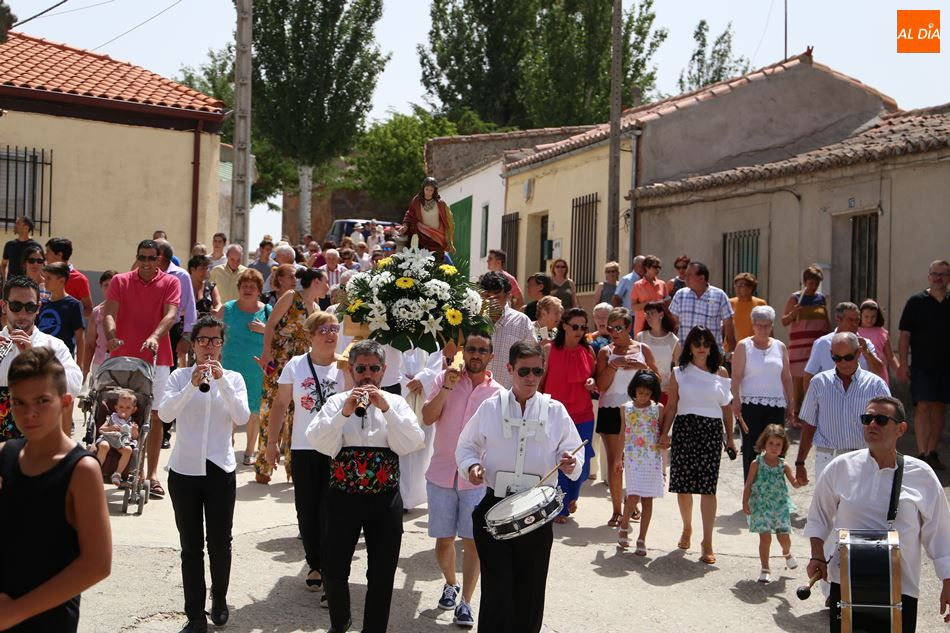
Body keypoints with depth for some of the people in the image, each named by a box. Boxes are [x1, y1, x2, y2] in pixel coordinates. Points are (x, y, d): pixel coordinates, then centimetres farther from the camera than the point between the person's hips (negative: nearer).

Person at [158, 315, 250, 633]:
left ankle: (219, 599, 31)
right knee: (191, 546, 3)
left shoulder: (233, 378, 3)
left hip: (220, 469, 0)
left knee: (220, 542, 8)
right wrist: (192, 385, -27)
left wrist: (221, 380, -22)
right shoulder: (180, 376, 1)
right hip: (184, 469, 0)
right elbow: (164, 414, -14)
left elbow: (242, 417, -13)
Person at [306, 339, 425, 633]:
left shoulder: (395, 403, 5)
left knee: (382, 574, 5)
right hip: (343, 497, 0)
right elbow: (319, 443, -11)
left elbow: (413, 443, -9)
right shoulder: (336, 402, 3)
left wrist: (386, 409, -17)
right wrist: (344, 413, -21)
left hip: (386, 499, 0)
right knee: (333, 570, 4)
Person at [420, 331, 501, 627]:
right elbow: (428, 418, -10)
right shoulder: (445, 379, -1)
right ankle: (450, 584, 35)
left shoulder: (498, 393, 0)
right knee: (444, 539, 10)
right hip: (441, 473, 1)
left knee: (472, 540, -3)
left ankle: (465, 602, 5)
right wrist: (447, 387, -19)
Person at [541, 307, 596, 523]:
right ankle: (560, 508, 18)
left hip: (583, 416, 3)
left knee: (581, 463, 7)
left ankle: (571, 497, 36)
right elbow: (540, 381, 1)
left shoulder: (588, 351, 5)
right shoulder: (550, 350, -5)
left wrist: (592, 383, -5)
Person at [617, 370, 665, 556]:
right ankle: (624, 527, 17)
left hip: (653, 459, 1)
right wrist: (619, 459, 14)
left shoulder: (658, 408, 2)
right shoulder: (626, 408, 4)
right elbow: (622, 434, 11)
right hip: (633, 458, -1)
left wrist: (663, 459, 2)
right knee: (633, 496, -10)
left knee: (647, 498, 3)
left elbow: (662, 435, 6)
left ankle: (642, 539, 11)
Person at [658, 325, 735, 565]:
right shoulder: (679, 372, 7)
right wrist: (664, 433, -5)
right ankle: (687, 528, 31)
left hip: (711, 430, 0)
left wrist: (730, 437, 10)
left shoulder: (720, 373, 8)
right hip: (684, 428, 1)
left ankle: (707, 542, -5)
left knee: (708, 487, -6)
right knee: (682, 485, 5)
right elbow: (671, 406, 5)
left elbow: (726, 408, 11)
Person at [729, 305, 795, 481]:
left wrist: (791, 404, 10)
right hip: (750, 405, -3)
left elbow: (786, 377, 14)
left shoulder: (779, 347, 12)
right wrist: (736, 400, -13)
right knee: (751, 448, -4)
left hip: (776, 405, 3)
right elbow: (736, 376, -3)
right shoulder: (743, 346, 3)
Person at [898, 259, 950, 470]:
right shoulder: (916, 301, -1)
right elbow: (905, 334, -2)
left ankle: (932, 453, 17)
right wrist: (903, 364, -9)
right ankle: (921, 453, -14)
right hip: (922, 366, -4)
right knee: (923, 407, -11)